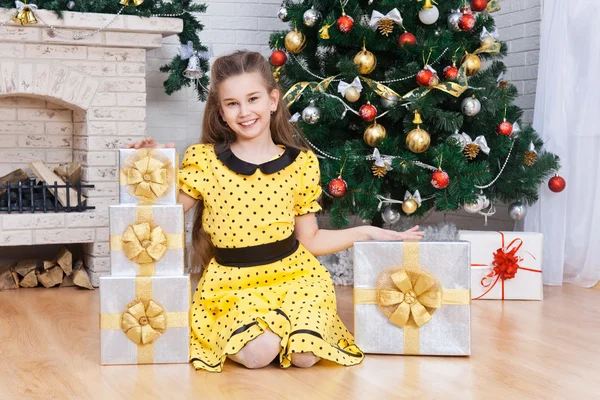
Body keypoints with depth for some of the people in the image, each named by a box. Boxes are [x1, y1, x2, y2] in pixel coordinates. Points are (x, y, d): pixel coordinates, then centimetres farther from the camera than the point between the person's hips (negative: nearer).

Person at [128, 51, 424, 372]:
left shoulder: (300, 163, 1)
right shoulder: (203, 160, -4)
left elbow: (310, 240, 7)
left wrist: (368, 233, 2)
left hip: (292, 274, 1)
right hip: (231, 281, -1)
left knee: (305, 355, -22)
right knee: (258, 354, -26)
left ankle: (282, 320, 11)